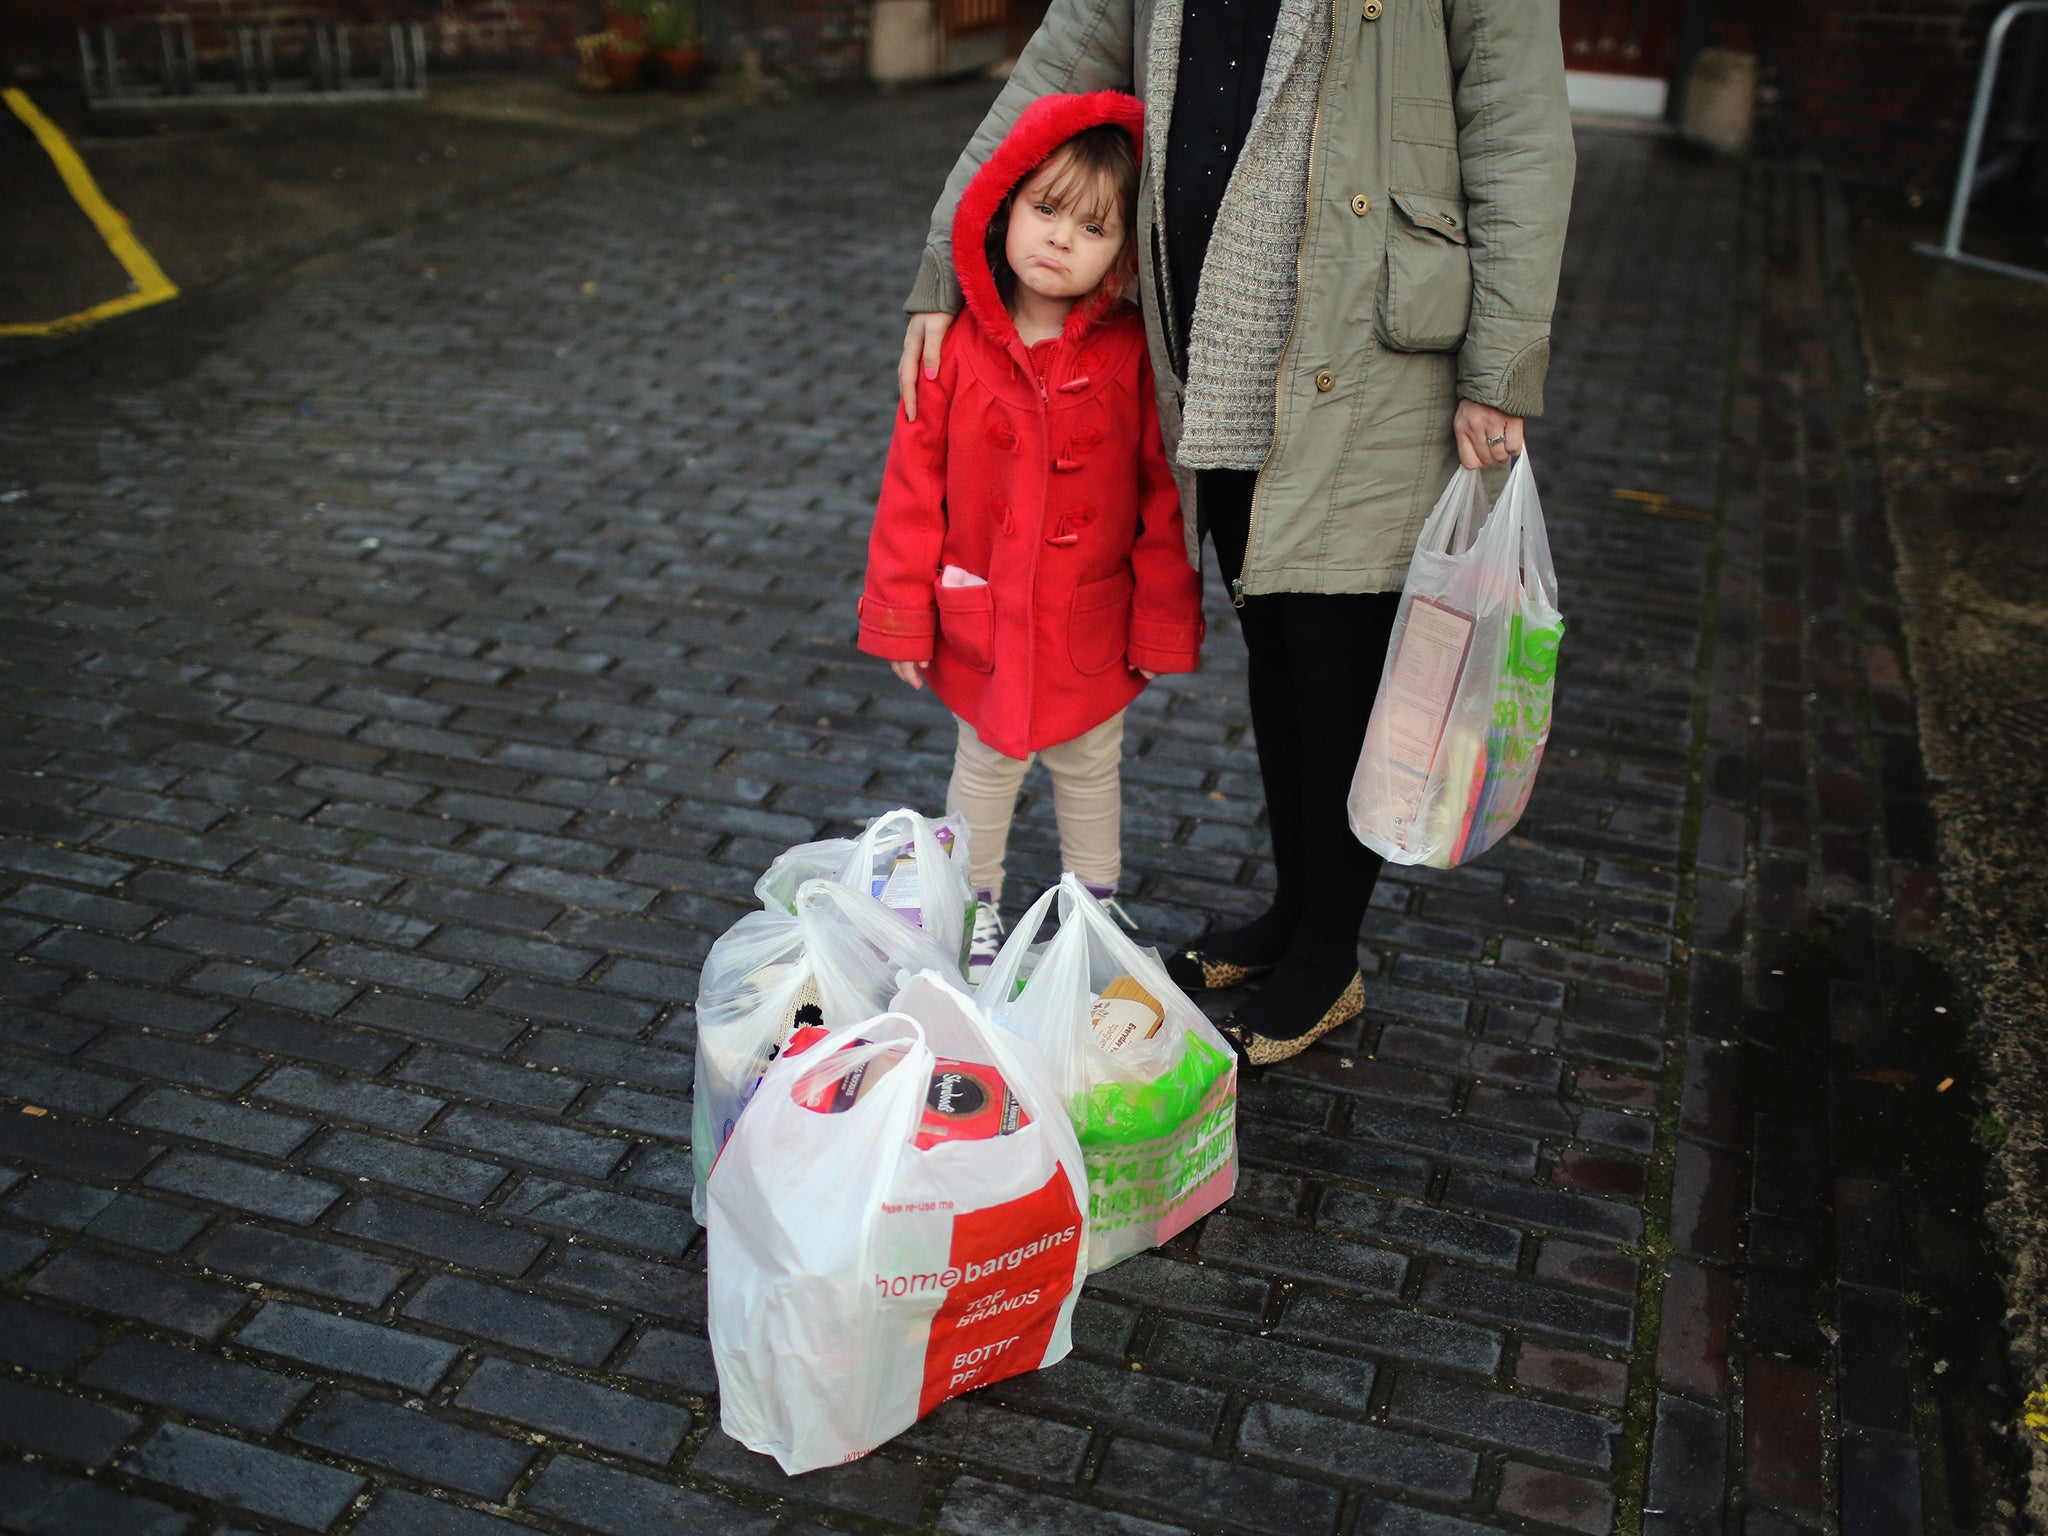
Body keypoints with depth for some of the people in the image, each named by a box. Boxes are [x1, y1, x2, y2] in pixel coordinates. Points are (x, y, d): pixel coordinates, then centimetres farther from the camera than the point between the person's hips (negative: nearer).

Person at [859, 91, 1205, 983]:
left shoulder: (1132, 356, -13)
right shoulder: (956, 348, -11)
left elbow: (1163, 498, -7)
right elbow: (913, 486, -5)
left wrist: (1164, 624, -4)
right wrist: (901, 615, -4)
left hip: (1091, 628, 0)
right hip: (981, 623, 0)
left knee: (1089, 771, 19)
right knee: (985, 769, 18)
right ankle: (973, 912, 39)